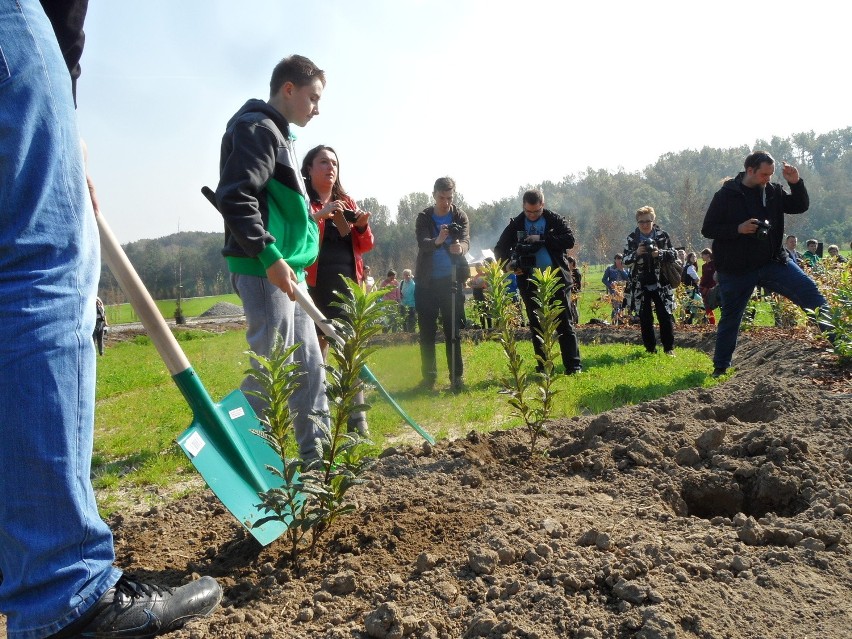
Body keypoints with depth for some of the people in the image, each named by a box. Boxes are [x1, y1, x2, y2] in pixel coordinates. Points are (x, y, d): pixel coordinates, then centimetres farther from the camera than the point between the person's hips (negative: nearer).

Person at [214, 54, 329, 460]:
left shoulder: (277, 134, 23)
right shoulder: (257, 129, -8)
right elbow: (233, 198, -21)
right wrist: (269, 256, -25)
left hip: (287, 272, 10)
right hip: (265, 272, -10)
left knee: (308, 365, 13)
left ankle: (314, 450, 22)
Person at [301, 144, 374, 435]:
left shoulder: (347, 203, 19)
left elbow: (364, 246, 17)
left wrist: (362, 226, -3)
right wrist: (319, 215, -23)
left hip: (348, 285, 5)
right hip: (314, 286, -5)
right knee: (315, 351, -6)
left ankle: (357, 418, 7)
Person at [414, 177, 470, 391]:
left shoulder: (460, 216, 1)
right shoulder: (423, 217, 1)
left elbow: (466, 241, -15)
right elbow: (422, 243, -16)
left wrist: (460, 247, -39)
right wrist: (437, 241, -39)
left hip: (451, 280, -1)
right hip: (426, 282, 1)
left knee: (452, 331, -1)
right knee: (426, 332, 5)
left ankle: (457, 376, 3)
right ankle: (429, 376, 15)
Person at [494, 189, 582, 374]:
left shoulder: (555, 220, 1)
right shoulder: (515, 225, 5)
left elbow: (569, 240, -13)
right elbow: (500, 249, 9)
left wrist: (541, 239, -20)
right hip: (530, 281, 2)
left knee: (565, 324, 0)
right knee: (536, 326, 6)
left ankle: (573, 365, 2)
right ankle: (543, 366, 14)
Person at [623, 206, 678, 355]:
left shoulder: (662, 235, -2)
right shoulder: (632, 238, 1)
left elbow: (674, 255, -1)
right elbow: (625, 260, -2)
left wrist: (659, 253, -20)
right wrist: (636, 253, -21)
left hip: (661, 285, -1)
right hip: (641, 286, 1)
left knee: (665, 317, 1)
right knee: (645, 319, 5)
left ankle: (669, 348, 12)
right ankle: (650, 348, 15)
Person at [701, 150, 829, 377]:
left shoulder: (773, 191, 5)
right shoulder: (726, 195, -7)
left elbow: (800, 206, 11)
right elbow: (707, 229, -8)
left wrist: (796, 183, -6)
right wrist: (738, 229, -22)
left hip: (772, 261, 3)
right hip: (736, 270, -3)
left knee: (812, 293, -14)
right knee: (730, 318, 8)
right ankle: (720, 367, 22)